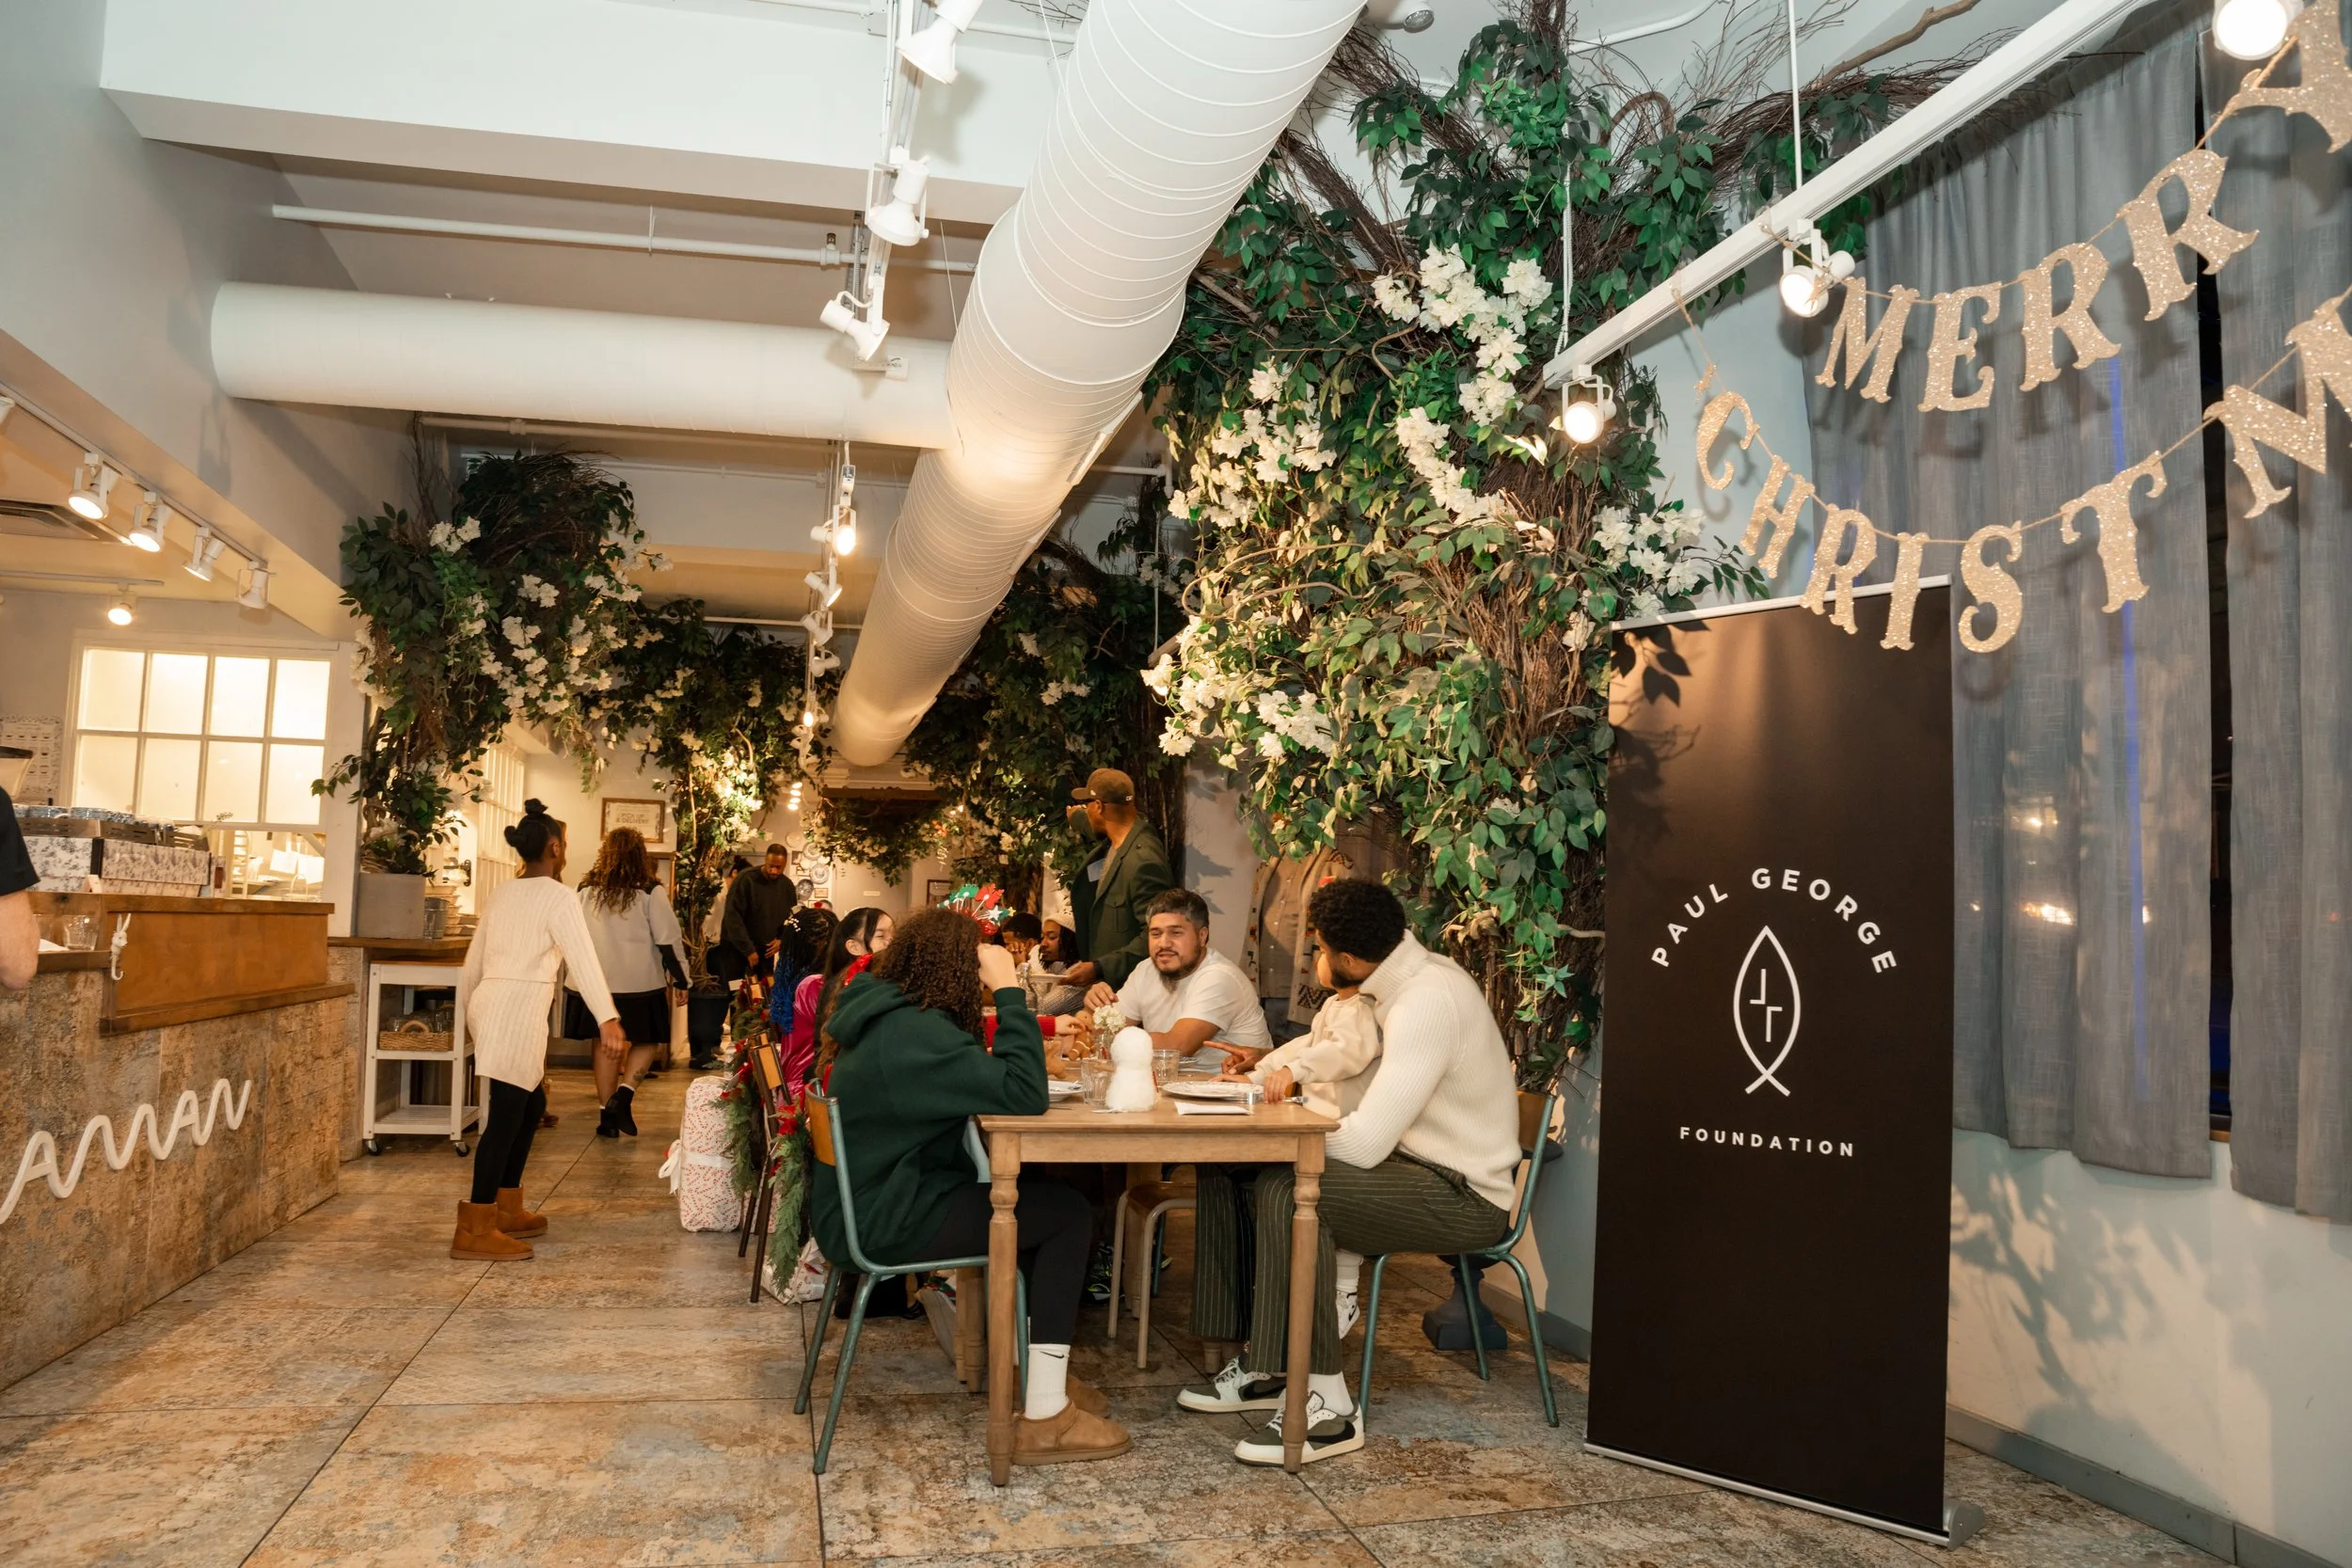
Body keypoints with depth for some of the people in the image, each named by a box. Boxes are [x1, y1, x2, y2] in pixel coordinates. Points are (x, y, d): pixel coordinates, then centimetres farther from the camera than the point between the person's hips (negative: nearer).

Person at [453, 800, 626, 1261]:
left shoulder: (502, 895, 16)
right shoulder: (557, 896, -6)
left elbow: (473, 962, 21)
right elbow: (583, 959, -18)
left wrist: (468, 1013, 34)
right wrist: (608, 1019, -26)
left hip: (487, 1004, 8)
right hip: (518, 1009, -8)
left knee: (530, 1104, 18)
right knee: (506, 1115, -6)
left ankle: (506, 1210, 24)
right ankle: (475, 1231, -6)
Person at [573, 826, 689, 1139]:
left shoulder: (587, 889, 3)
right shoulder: (649, 892, -8)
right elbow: (668, 938, -8)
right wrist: (680, 978, 1)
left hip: (597, 980, 4)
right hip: (639, 981, -3)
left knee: (607, 1044, 12)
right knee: (645, 1041, 11)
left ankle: (607, 1114, 14)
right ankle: (624, 1093, -11)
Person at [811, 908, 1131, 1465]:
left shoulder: (888, 1018, 9)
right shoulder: (915, 1033, -23)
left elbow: (984, 1080, 16)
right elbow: (1024, 1094, -28)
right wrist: (1009, 992, -22)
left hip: (868, 1198, 10)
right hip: (883, 1219, -10)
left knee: (1039, 1198, 16)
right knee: (1067, 1215, -8)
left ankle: (1041, 1373, 24)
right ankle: (1044, 1419, -4)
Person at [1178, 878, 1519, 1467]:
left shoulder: (1427, 1002, -27)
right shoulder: (1405, 972, 3)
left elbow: (1364, 1143, -29)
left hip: (1463, 1196, -10)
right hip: (1417, 1160, 10)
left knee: (1287, 1193, -31)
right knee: (1226, 1170, 3)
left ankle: (1327, 1405, -20)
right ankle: (1261, 1365, 9)